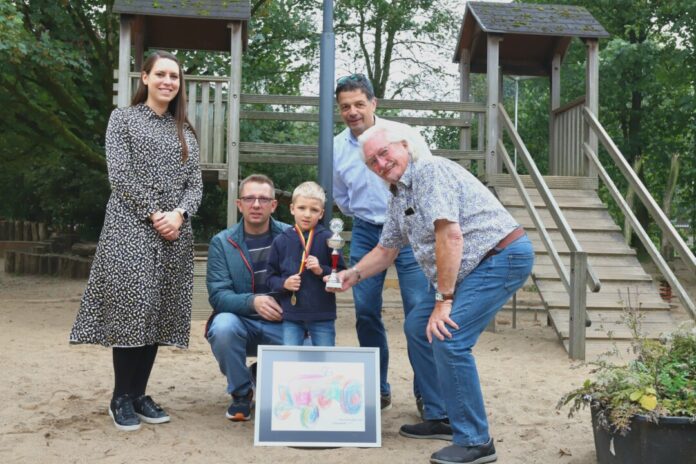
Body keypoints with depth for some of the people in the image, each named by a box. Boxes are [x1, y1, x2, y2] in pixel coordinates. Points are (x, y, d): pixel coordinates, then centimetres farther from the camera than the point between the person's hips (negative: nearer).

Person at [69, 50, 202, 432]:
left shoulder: (185, 131, 18)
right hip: (132, 227, -4)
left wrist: (179, 214, -9)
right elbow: (119, 174, -5)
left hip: (175, 232, 4)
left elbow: (195, 182, 10)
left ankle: (139, 394, 12)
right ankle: (121, 398, 2)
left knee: (159, 312, 3)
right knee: (131, 308, -9)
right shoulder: (123, 118, 6)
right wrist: (153, 214, -13)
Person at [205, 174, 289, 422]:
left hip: (281, 325, 1)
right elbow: (217, 295, -11)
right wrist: (253, 302, -29)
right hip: (240, 321, -1)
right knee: (224, 326, -34)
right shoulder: (222, 242, -1)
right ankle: (241, 394, -6)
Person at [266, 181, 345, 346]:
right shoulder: (281, 241, 2)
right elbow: (271, 278, 7)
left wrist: (322, 271, -17)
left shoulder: (328, 239, -4)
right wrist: (284, 283, -13)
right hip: (291, 316, 1)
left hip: (322, 316, -1)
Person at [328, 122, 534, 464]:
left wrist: (443, 300, -22)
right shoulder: (398, 195, 14)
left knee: (447, 339, -20)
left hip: (503, 256, -10)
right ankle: (444, 416, 22)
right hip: (470, 269, 10)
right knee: (417, 326, 13)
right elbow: (386, 249, 25)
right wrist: (355, 274, 10)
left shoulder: (430, 171, -17)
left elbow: (450, 235, -25)